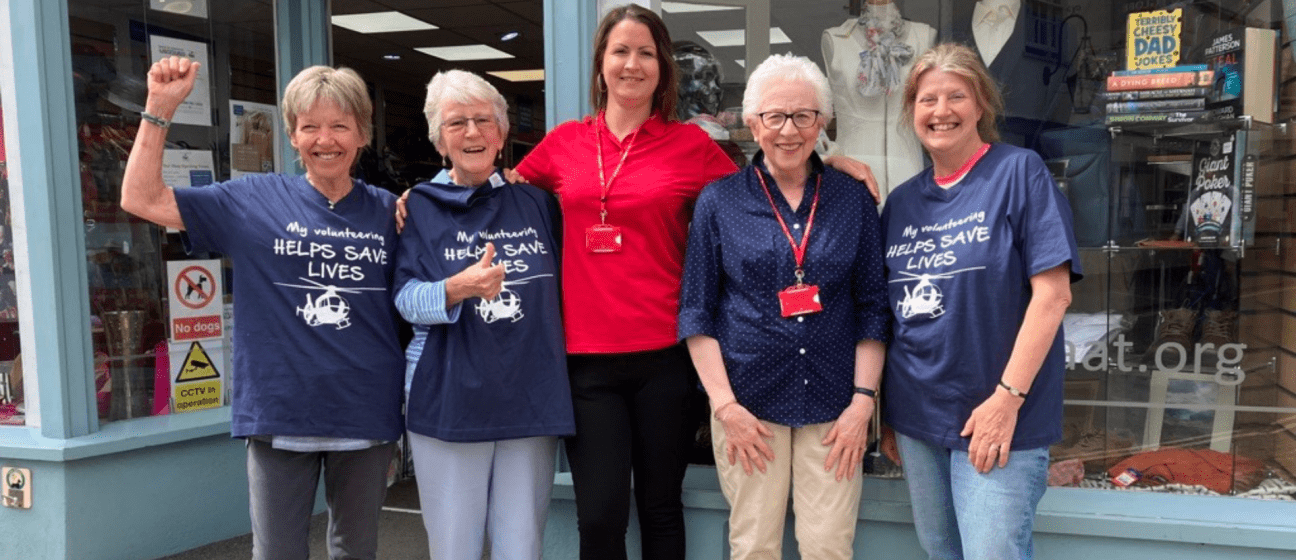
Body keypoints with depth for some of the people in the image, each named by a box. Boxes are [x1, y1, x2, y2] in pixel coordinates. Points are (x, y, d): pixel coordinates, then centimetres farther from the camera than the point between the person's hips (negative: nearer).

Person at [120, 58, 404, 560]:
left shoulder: (387, 211, 2)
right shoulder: (255, 200, -1)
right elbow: (142, 199, -2)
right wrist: (160, 108, -9)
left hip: (366, 414, 1)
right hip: (280, 414, -1)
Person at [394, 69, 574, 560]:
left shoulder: (537, 202, 8)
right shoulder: (419, 207, 4)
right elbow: (405, 299, -6)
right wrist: (459, 288, -24)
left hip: (530, 401, 2)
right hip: (448, 403, -1)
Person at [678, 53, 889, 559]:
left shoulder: (853, 200, 6)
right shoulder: (719, 201, 2)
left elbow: (872, 308, 7)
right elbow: (696, 312, 1)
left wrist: (864, 398, -2)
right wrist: (723, 402, -6)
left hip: (832, 404, 1)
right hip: (748, 402, -1)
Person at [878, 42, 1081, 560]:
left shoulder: (1019, 173, -6)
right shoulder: (903, 200, 10)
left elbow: (1052, 291, -13)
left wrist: (1008, 397, -17)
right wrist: (883, 408, 11)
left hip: (997, 417, -5)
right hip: (916, 415, 6)